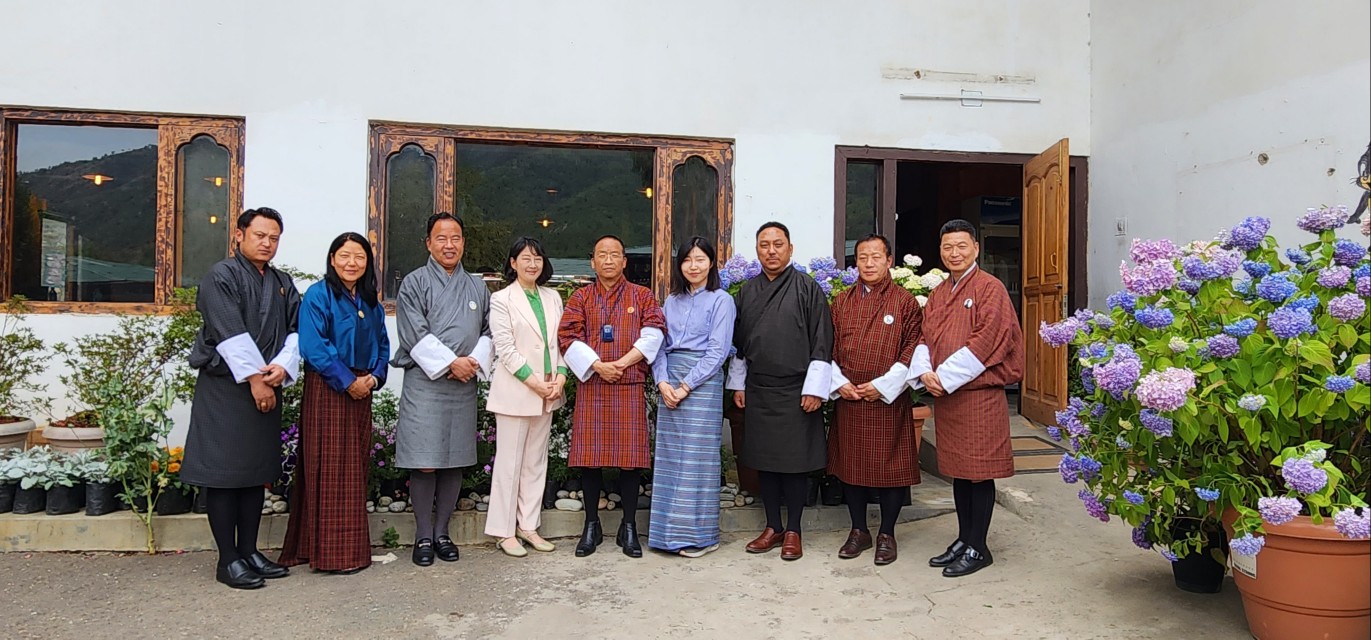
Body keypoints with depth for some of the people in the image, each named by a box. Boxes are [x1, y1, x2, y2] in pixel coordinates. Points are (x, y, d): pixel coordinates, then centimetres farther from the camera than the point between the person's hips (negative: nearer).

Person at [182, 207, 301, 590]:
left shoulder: (283, 284, 15)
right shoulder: (221, 276, -5)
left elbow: (296, 329, 7)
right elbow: (230, 333, -14)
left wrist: (283, 366, -11)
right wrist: (254, 377, -16)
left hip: (267, 387, 7)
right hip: (225, 387, -6)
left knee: (257, 471, 11)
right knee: (224, 471, -2)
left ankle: (250, 551, 19)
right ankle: (228, 559, 5)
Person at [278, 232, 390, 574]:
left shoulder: (371, 302, 15)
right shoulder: (317, 295, -5)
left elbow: (383, 344, 15)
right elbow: (314, 346, -14)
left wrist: (374, 377, -3)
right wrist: (347, 382, -15)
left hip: (361, 392, 7)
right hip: (327, 391, -6)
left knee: (355, 470, 10)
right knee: (328, 469, -3)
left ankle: (354, 547, 19)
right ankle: (331, 551, 5)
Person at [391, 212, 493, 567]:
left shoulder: (477, 287, 15)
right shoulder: (414, 283, 2)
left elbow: (489, 331, 11)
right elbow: (415, 334, -8)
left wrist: (475, 362, -6)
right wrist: (451, 362, -13)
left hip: (464, 385, 4)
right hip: (424, 382, -4)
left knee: (455, 461, 8)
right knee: (424, 464, -3)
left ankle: (442, 532, 19)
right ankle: (423, 536, 10)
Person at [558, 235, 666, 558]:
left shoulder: (642, 296, 9)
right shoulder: (580, 298, 10)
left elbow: (653, 334, -3)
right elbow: (568, 337, -1)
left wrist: (622, 363, -13)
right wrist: (597, 366, -14)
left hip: (630, 388, -1)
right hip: (591, 386, 1)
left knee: (631, 456, 1)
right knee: (590, 456, 3)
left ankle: (629, 527, 13)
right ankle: (592, 525, 16)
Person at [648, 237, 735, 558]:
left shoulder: (721, 300, -1)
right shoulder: (672, 302, 15)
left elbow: (717, 351, -9)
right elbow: (659, 345, 11)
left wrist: (685, 386, -13)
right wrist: (662, 382, -6)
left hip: (702, 383, -5)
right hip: (669, 385, 5)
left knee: (697, 457, -2)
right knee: (669, 456, 6)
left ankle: (700, 535, 8)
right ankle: (671, 532, 15)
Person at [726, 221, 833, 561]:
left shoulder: (807, 289, -4)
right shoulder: (747, 292, 10)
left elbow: (821, 342, -7)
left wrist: (814, 389, -11)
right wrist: (738, 384, 13)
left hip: (795, 390, -4)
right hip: (758, 390, 5)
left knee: (795, 461, 3)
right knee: (764, 459, 10)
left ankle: (793, 530, 16)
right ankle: (773, 527, 23)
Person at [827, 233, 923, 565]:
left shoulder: (905, 301, -1)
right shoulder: (842, 301, 10)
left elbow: (912, 349, -6)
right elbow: (829, 348, 11)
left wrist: (883, 385, -12)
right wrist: (839, 383, -3)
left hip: (889, 400, -3)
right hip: (849, 398, 3)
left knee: (890, 467, 3)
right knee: (851, 464, 9)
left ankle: (887, 534, 18)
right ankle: (859, 531, 23)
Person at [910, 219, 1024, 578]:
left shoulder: (990, 289, -7)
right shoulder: (937, 295, 15)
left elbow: (985, 342, -15)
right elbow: (924, 338, 12)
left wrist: (945, 378, -17)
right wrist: (924, 373, -8)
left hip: (979, 395, -7)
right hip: (944, 396, 7)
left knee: (979, 472, 1)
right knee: (958, 470, 14)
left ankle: (977, 548, 10)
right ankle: (964, 539, 24)